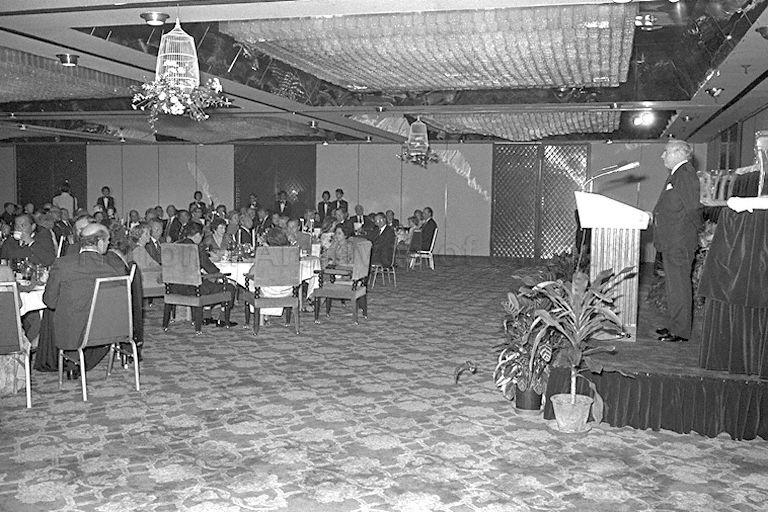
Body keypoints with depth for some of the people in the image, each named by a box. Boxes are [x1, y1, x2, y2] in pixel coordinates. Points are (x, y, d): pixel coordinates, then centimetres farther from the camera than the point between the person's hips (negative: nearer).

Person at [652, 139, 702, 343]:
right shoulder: (676, 174, 18)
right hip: (671, 241, 10)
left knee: (679, 284, -5)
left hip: (680, 242, -10)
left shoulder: (686, 174, -13)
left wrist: (682, 239, -20)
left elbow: (691, 209, -18)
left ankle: (680, 331, 1)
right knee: (673, 283, 15)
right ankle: (675, 325, 24)